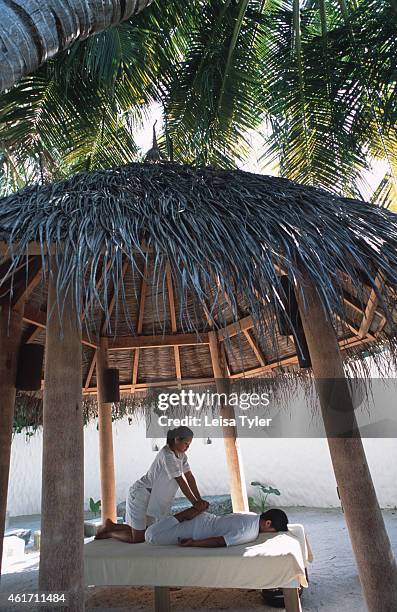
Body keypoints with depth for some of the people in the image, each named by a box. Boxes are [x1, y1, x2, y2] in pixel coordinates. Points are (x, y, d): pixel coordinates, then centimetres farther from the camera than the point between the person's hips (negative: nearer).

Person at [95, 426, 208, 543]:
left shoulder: (181, 455, 2)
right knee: (138, 538, -4)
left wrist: (200, 500, -10)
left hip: (153, 498, 9)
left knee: (148, 532, 14)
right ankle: (108, 532, 18)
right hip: (140, 496, -9)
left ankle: (110, 526, 27)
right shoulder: (167, 455, -27)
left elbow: (189, 477, -2)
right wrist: (194, 503, -24)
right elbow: (180, 481, -27)